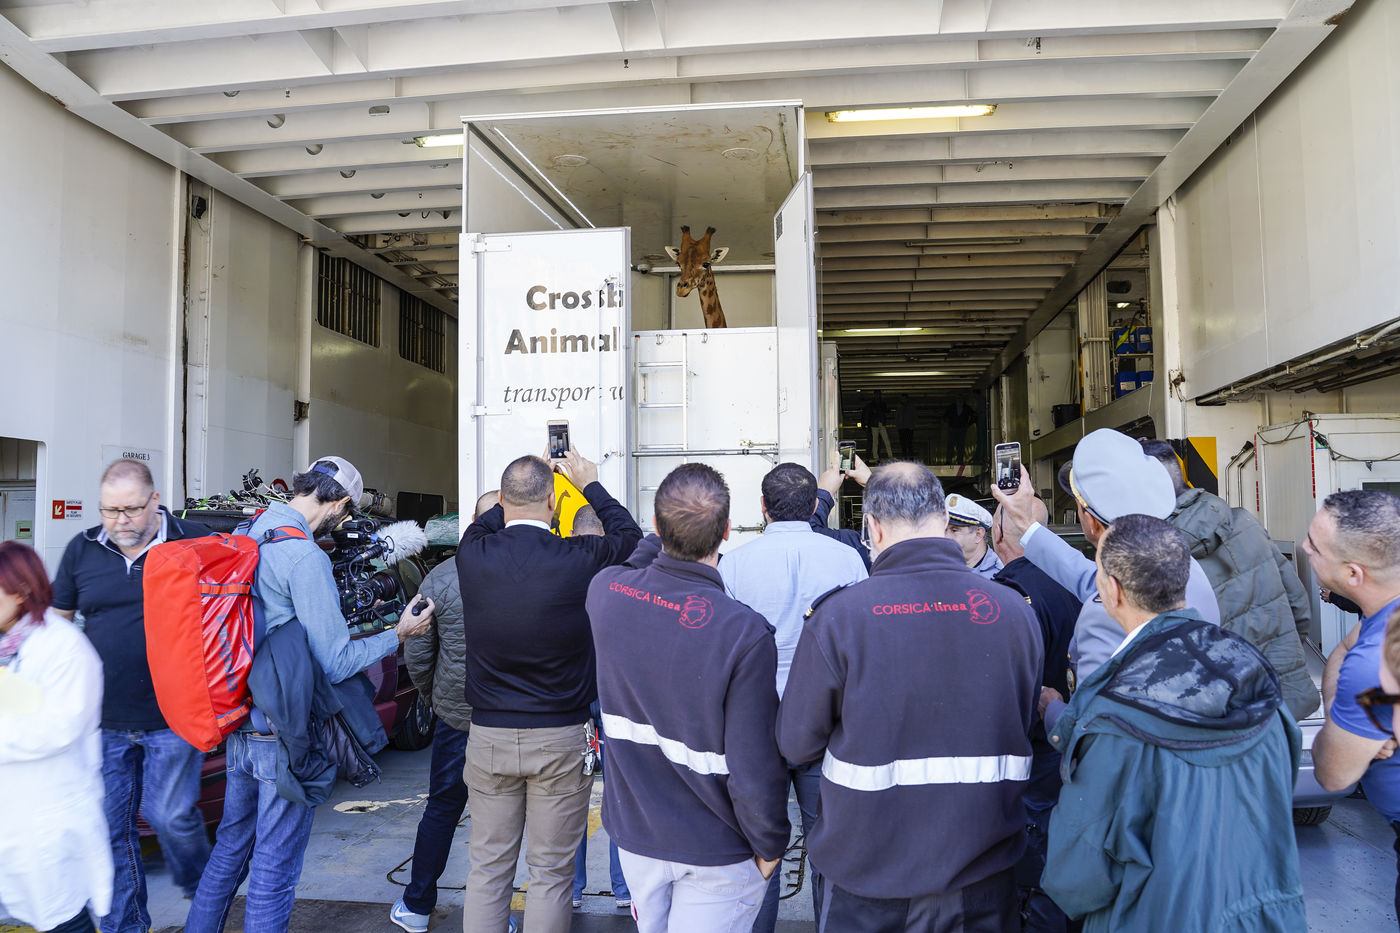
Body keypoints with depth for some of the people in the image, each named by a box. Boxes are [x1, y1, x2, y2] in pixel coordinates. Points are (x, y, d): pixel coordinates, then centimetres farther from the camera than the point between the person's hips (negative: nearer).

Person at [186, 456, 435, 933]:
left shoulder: (244, 537, 5)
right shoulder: (306, 557, -22)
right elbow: (336, 663, -20)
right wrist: (398, 634, -7)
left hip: (238, 727, 8)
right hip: (286, 736, -8)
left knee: (232, 845, 25)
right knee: (275, 866, 6)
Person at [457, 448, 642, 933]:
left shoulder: (472, 554, -9)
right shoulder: (579, 559, -16)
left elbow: (486, 521, 17)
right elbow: (629, 533, 6)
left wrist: (516, 493, 27)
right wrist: (590, 483, 19)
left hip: (489, 735, 3)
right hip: (561, 737, -2)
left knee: (487, 868, 16)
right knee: (551, 872, 11)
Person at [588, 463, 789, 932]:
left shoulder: (606, 591, -14)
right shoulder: (745, 633, -28)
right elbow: (754, 767, -23)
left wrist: (669, 531, 25)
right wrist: (770, 847, -7)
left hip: (634, 829, 5)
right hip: (716, 852, -5)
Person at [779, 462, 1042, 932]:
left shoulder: (836, 615, -20)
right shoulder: (1014, 610, -11)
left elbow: (797, 743, -10)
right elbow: (1027, 728, 5)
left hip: (866, 877, -2)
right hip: (983, 876, 2)